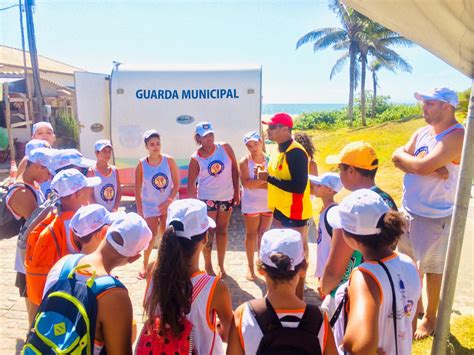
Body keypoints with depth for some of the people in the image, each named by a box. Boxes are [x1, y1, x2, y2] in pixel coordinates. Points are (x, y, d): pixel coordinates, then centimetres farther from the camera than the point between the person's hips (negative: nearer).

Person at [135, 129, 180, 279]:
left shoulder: (169, 160, -11)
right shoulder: (141, 164, -12)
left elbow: (176, 184, -7)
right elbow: (137, 189, -7)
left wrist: (169, 201, -15)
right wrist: (139, 210, -7)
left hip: (167, 205, 1)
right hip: (150, 206, -1)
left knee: (166, 235, 11)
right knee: (151, 236, 1)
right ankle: (145, 265, 22)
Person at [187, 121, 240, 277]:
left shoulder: (225, 148, -9)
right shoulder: (196, 158, -11)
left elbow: (235, 170, -2)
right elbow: (191, 183, -7)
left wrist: (237, 191, -1)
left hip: (227, 196, 2)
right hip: (207, 198, -2)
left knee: (222, 231, 13)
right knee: (209, 233, 6)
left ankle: (221, 265, 27)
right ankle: (208, 266, 23)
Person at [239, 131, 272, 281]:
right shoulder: (244, 161, -9)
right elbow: (246, 183, -20)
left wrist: (255, 184, -20)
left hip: (268, 203, 3)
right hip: (251, 204, -2)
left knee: (264, 234, 13)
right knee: (251, 234, 7)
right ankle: (250, 267, 19)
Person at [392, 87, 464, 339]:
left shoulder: (457, 136, -18)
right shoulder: (422, 132, 6)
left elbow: (424, 167, -27)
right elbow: (397, 157, -3)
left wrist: (402, 157, -9)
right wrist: (429, 167, -18)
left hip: (434, 216, -7)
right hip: (408, 210, 7)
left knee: (432, 269, 9)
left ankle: (430, 317, 29)